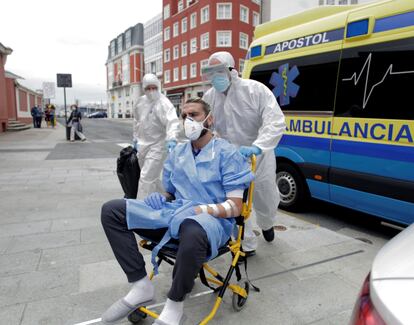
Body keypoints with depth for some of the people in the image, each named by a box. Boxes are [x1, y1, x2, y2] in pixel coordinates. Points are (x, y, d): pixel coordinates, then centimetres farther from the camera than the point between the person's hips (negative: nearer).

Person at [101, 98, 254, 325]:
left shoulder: (227, 153, -1)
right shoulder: (177, 152, 17)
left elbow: (235, 207, -6)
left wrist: (201, 210, -20)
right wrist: (160, 207, -2)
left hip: (211, 219, -6)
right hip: (172, 212, 6)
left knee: (193, 233, -44)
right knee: (111, 211, -7)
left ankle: (174, 305, -14)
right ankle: (141, 286, -5)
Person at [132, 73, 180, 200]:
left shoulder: (164, 103, -17)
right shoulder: (141, 102, 7)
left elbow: (172, 121, -32)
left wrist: (172, 139, -48)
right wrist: (136, 138, 21)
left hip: (157, 145, -8)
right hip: (142, 145, 8)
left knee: (146, 178, -10)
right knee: (152, 177, 20)